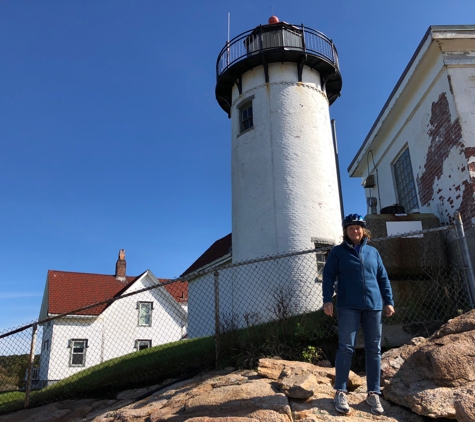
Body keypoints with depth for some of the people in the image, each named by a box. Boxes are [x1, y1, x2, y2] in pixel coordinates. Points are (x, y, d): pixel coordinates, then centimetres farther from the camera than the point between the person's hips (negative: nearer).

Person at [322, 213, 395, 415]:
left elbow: (383, 278, 16)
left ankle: (373, 393, 13)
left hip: (373, 306, 3)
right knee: (346, 347, -5)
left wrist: (388, 301, 8)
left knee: (374, 349, 5)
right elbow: (328, 275, 0)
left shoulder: (373, 252, 14)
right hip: (348, 306, -3)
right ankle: (340, 392, 1)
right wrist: (327, 299, -10)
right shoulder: (338, 251, 5)